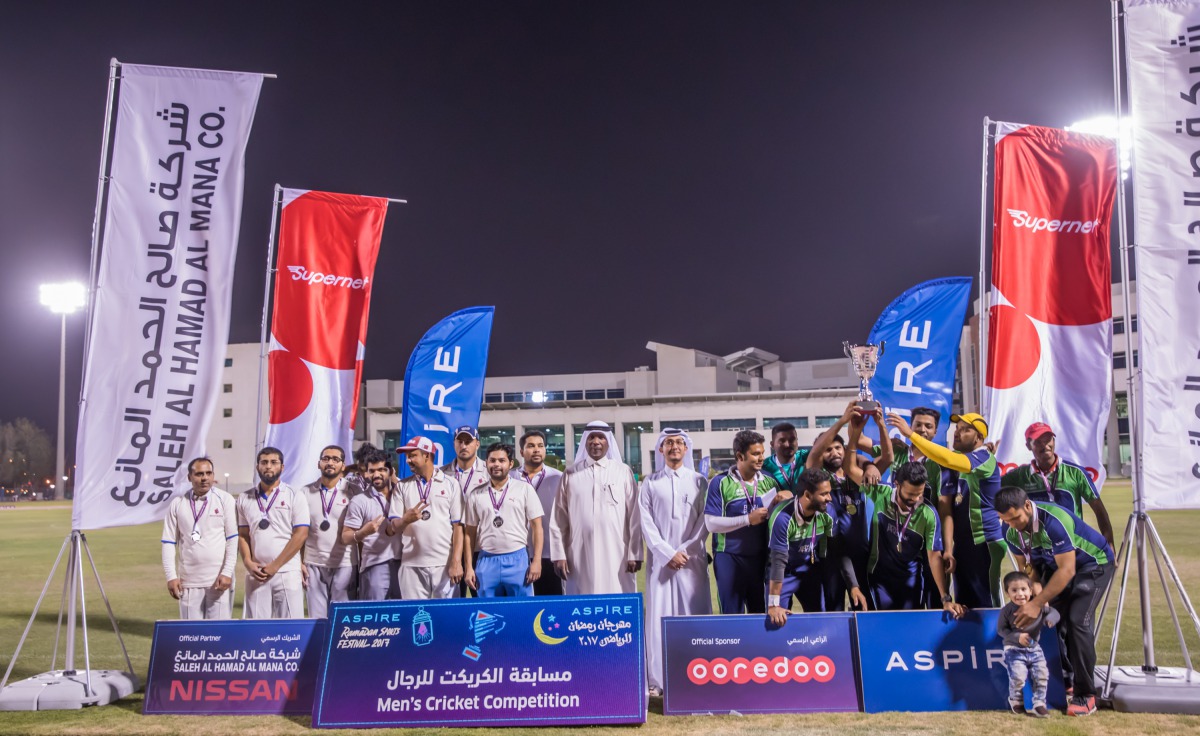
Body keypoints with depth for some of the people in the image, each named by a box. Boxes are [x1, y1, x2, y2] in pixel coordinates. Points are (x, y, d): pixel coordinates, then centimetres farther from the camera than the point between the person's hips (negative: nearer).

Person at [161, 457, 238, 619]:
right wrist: (171, 576, -1)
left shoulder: (224, 499, 0)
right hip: (189, 582, 2)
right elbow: (168, 542, 7)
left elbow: (233, 539, -2)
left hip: (219, 581, -2)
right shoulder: (177, 504, 6)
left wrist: (227, 573, -9)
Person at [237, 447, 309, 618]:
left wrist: (275, 566, -10)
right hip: (256, 574, 3)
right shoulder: (245, 499, 12)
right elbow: (243, 535, 12)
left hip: (287, 573, -3)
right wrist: (248, 562, -6)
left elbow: (301, 534, -5)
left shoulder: (294, 496, 1)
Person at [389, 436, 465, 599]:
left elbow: (458, 526, 1)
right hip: (411, 564, 2)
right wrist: (405, 520, -18)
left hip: (444, 563, -2)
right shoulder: (403, 486, 11)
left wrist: (456, 562, -8)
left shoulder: (451, 484, 4)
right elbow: (394, 526, 5)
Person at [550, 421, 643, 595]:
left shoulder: (624, 472, 5)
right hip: (580, 557, 1)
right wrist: (559, 555, 1)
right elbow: (558, 519, 7)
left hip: (616, 556, -1)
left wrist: (634, 554, -2)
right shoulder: (570, 475, 8)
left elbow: (634, 516, 2)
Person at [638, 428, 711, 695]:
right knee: (660, 617, -2)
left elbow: (704, 521, 2)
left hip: (692, 558, 0)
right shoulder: (650, 483, 7)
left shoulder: (699, 481, 8)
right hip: (660, 558, 0)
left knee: (695, 616, -3)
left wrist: (684, 551, -8)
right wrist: (668, 553, -9)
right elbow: (646, 523, 0)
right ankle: (659, 679, 0)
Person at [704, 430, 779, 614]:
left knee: (761, 613, 10)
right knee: (732, 614, 4)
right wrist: (748, 519, -18)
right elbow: (711, 523, -12)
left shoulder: (768, 482, 6)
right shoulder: (720, 483, -6)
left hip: (761, 558, 4)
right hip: (730, 558, -3)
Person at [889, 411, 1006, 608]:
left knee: (986, 604, -4)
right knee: (964, 605, 11)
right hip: (962, 545, 7)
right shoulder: (954, 466, 11)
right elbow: (946, 507, 4)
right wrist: (948, 548, -6)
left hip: (985, 543, -7)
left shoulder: (984, 458, -11)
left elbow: (949, 459, -30)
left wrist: (911, 434, -32)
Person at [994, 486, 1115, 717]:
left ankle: (1085, 695, -13)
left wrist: (1037, 603, -33)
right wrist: (1036, 594, -22)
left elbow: (1067, 570, -33)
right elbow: (1028, 566, -1)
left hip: (1093, 564, -7)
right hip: (1056, 566, 7)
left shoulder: (1054, 520, -36)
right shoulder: (1011, 533, -13)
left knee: (1078, 622, -20)